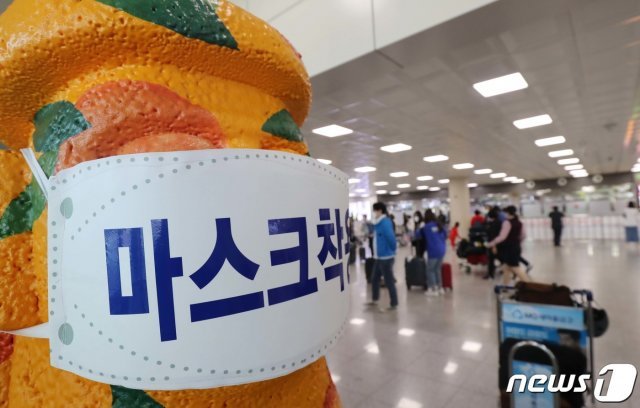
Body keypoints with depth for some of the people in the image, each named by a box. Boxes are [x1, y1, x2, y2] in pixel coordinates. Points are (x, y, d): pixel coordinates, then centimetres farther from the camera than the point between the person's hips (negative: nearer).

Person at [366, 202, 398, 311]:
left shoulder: (385, 223, -20)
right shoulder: (378, 223, 9)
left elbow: (391, 238, -22)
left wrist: (392, 251, -8)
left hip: (386, 257, -10)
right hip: (378, 256, 10)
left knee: (389, 281, 2)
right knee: (374, 279, 20)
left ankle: (394, 304, 15)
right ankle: (374, 300, 36)